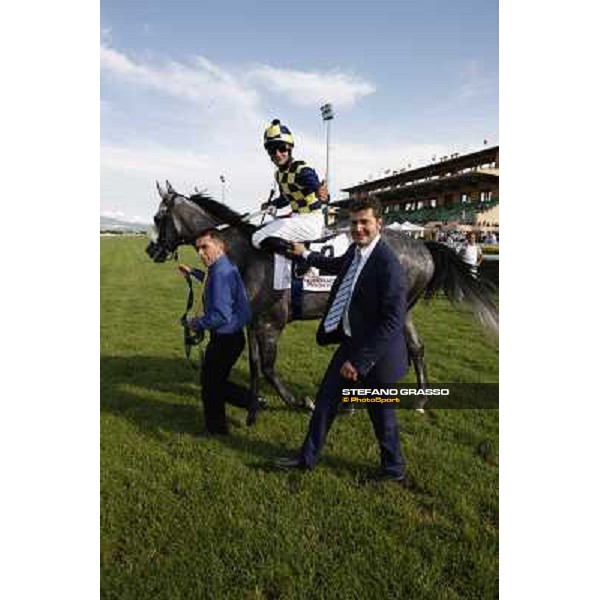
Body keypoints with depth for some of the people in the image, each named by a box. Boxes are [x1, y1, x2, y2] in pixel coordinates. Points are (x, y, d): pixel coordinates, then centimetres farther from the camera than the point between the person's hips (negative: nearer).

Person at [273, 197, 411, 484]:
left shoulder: (389, 266, -26)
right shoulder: (355, 250, 0)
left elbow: (392, 322, -27)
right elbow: (338, 266, 25)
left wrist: (359, 361, -26)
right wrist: (306, 254, 38)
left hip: (375, 352, -8)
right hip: (349, 342, 8)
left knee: (381, 415, 12)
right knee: (325, 399, 16)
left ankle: (394, 469, 38)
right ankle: (307, 458, 35)